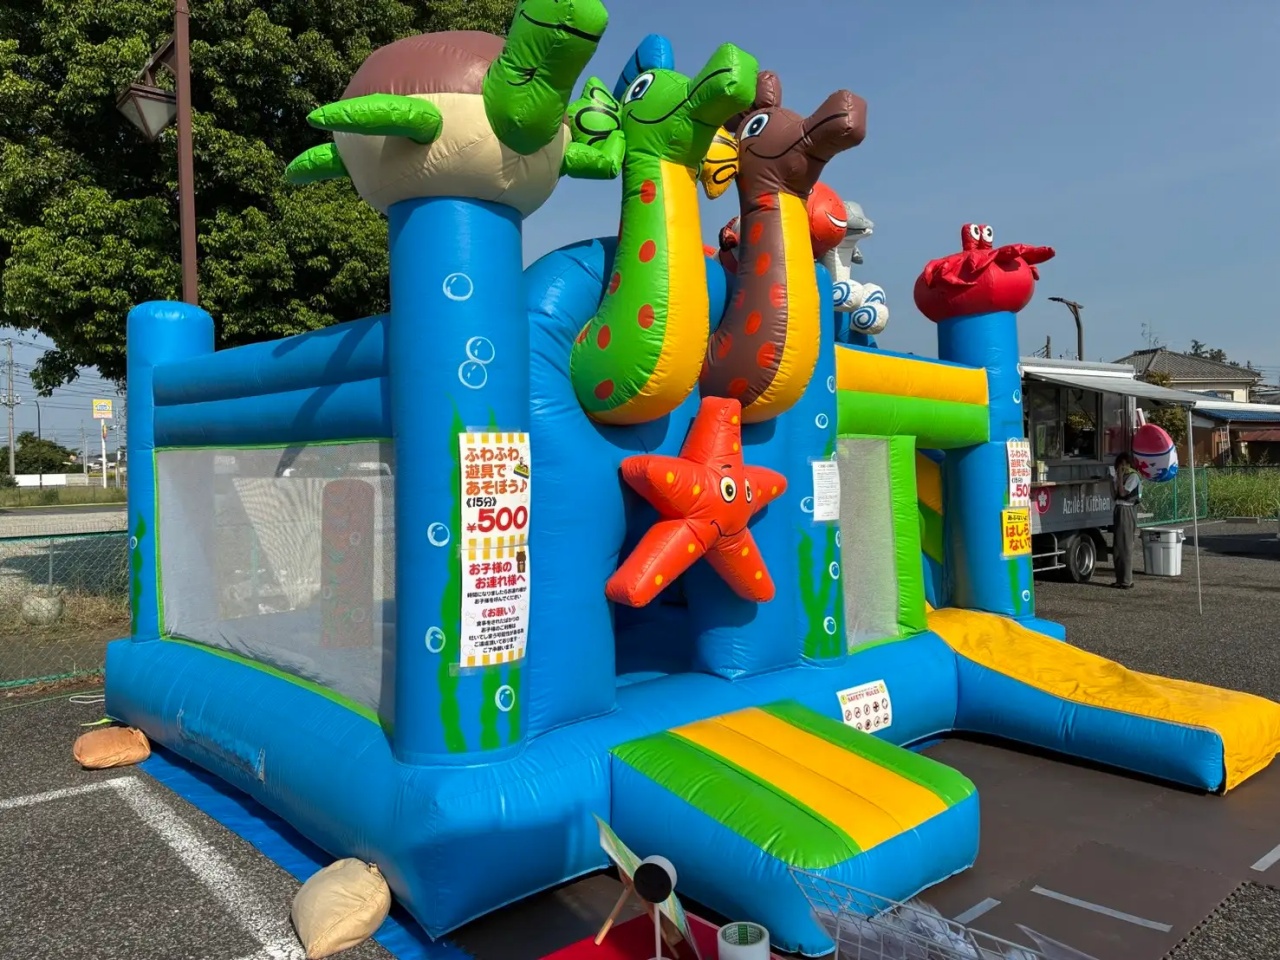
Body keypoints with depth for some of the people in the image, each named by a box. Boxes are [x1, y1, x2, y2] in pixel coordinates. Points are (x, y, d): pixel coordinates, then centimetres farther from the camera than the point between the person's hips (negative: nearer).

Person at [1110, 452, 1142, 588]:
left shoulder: (1133, 476, -8)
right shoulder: (1120, 476, 16)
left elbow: (1123, 493, -17)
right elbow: (1114, 496, 14)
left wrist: (1120, 477, -13)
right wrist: (1113, 479, 8)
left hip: (1127, 512, -9)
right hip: (1118, 510, 9)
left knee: (1125, 547, -8)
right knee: (1117, 548, 9)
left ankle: (1127, 581, -6)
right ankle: (1120, 579, 15)